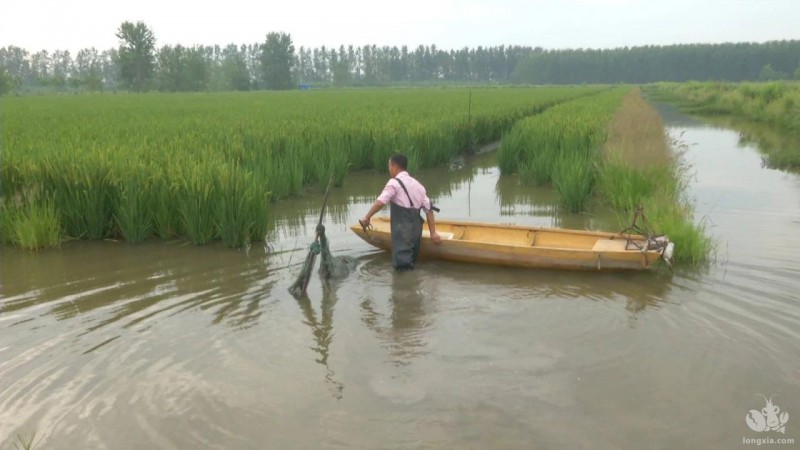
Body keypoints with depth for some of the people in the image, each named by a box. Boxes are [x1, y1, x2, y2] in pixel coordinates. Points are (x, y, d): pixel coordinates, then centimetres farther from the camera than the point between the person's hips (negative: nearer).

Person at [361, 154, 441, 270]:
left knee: (403, 263, -8)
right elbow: (428, 209, 12)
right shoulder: (418, 185, 16)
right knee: (410, 262, 16)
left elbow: (380, 202, -18)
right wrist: (433, 232, 11)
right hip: (416, 228, 8)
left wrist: (367, 217, -8)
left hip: (402, 229, -8)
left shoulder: (394, 183, -6)